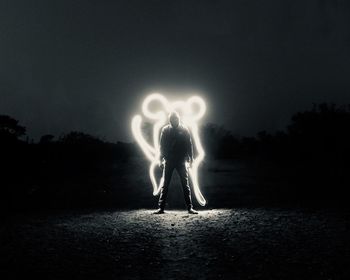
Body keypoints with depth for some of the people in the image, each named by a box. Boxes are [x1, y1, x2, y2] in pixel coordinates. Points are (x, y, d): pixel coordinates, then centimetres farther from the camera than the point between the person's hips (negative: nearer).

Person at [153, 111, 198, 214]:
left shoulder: (184, 130, 1)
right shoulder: (165, 130, 2)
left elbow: (189, 144, 4)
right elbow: (162, 145, 5)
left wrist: (190, 159, 1)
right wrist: (161, 159, 0)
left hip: (181, 160, 0)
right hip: (168, 161, 1)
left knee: (185, 184, 0)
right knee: (165, 185, 2)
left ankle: (190, 207, 3)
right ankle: (161, 207, 6)